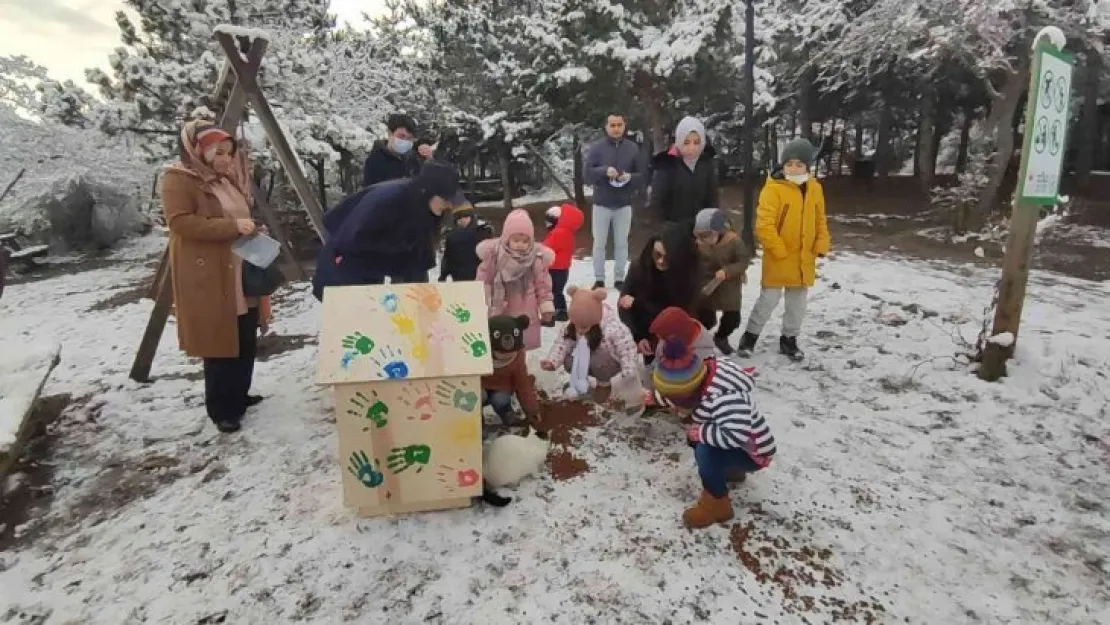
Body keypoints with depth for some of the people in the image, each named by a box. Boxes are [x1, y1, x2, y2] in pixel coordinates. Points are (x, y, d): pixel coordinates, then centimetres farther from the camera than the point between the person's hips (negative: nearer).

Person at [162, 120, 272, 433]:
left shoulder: (227, 179, 18)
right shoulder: (177, 180, -7)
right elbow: (181, 223, -19)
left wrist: (253, 230, 9)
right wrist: (232, 227, -24)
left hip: (242, 273, 8)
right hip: (208, 279, -8)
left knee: (245, 341, 12)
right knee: (219, 342, -4)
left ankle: (239, 395, 27)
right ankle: (221, 409, 7)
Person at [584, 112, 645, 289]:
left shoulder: (633, 148, 2)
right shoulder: (597, 148, -2)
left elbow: (642, 175, 3)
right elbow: (587, 174, -7)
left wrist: (629, 177, -17)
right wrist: (604, 170, -23)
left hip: (624, 205, 1)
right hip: (601, 204, -1)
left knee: (622, 243, 8)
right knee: (599, 243, 6)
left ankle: (619, 279, 19)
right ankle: (599, 279, 16)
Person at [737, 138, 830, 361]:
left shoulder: (815, 188, 5)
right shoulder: (774, 188, -14)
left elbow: (820, 221, 13)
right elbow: (764, 225, -19)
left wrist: (821, 247, 2)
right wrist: (779, 251, -17)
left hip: (804, 259, 6)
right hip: (778, 259, -6)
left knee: (797, 302, 14)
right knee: (769, 299, 0)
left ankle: (789, 339, 30)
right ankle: (750, 335, 18)